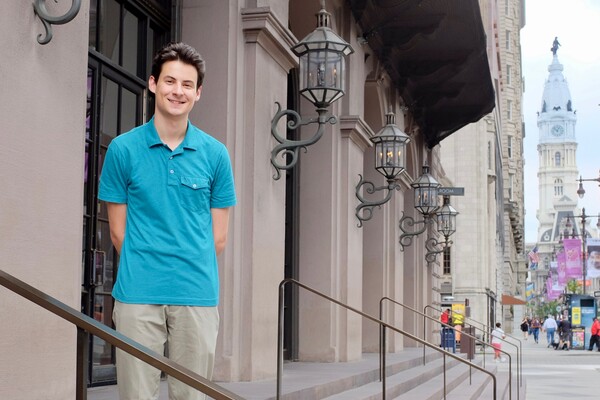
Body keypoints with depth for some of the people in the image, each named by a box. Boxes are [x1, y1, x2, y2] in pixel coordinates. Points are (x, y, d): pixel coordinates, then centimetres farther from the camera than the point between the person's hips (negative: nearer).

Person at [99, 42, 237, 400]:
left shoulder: (215, 153, 7)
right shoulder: (123, 148, 3)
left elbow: (218, 236, 9)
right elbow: (119, 230, 5)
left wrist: (193, 273, 5)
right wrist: (145, 269, 5)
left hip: (198, 296, 1)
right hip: (138, 294, -1)